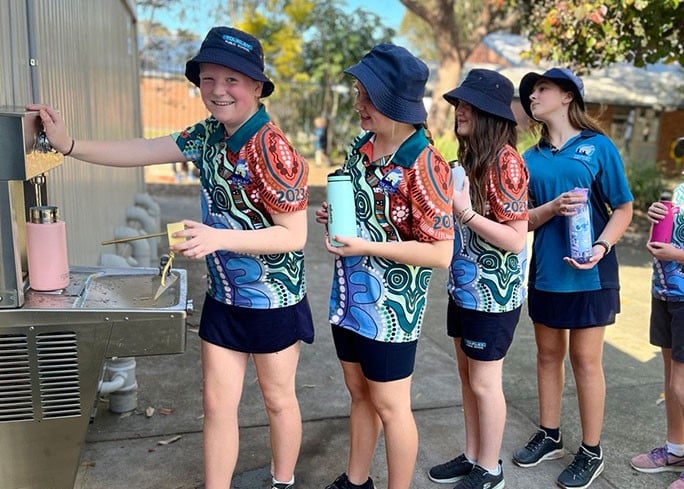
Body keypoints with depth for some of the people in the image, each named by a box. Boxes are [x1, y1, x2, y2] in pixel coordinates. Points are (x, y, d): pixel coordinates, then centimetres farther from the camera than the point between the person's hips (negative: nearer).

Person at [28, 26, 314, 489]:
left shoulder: (273, 150, -23)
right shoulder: (207, 136, 0)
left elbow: (294, 235, -24)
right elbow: (142, 151, 6)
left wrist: (218, 237, -33)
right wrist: (69, 144, 0)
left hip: (273, 302, -6)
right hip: (223, 298, 6)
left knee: (278, 400, 15)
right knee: (217, 402, 12)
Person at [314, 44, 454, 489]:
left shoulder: (424, 166, -21)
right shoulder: (361, 146, 3)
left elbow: (441, 253, -22)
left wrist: (368, 247, -24)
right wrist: (334, 215, -2)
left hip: (392, 305, -8)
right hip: (350, 296, 8)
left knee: (390, 406, 8)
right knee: (360, 393, 21)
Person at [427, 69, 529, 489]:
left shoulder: (505, 161, -19)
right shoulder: (472, 156, 7)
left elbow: (516, 239, -21)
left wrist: (464, 212, -26)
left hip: (493, 294, -8)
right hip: (465, 287, 9)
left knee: (484, 382, 5)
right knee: (467, 375, 18)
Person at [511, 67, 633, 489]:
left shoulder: (599, 147, -4)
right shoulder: (531, 159, 7)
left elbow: (624, 209, -4)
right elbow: (522, 220, 3)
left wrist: (602, 246, -21)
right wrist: (554, 207, -17)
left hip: (590, 273, -4)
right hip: (545, 271, 4)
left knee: (585, 359, 4)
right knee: (549, 355, 14)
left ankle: (592, 451, 21)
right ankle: (550, 436, 31)